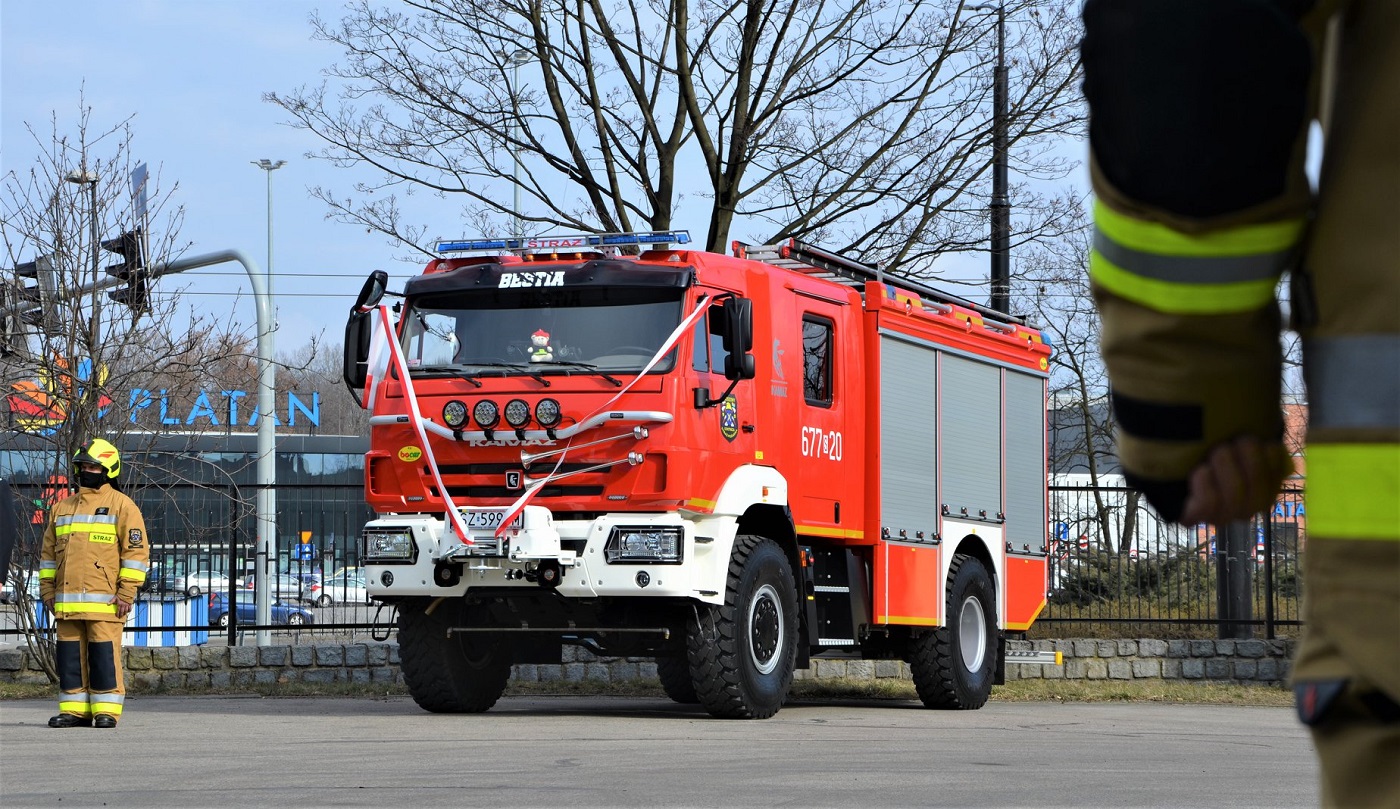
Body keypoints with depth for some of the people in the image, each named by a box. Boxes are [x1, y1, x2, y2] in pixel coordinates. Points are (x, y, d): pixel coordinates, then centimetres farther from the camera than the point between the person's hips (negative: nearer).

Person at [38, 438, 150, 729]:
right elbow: (48, 552, 23)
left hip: (103, 601, -6)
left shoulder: (121, 505, 1)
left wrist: (126, 592, -11)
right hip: (67, 601, 6)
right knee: (69, 655, 6)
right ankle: (74, 710, 11)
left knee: (104, 655, -7)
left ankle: (106, 711, -3)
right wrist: (47, 589, 13)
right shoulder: (63, 507, 19)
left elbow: (136, 551, -4)